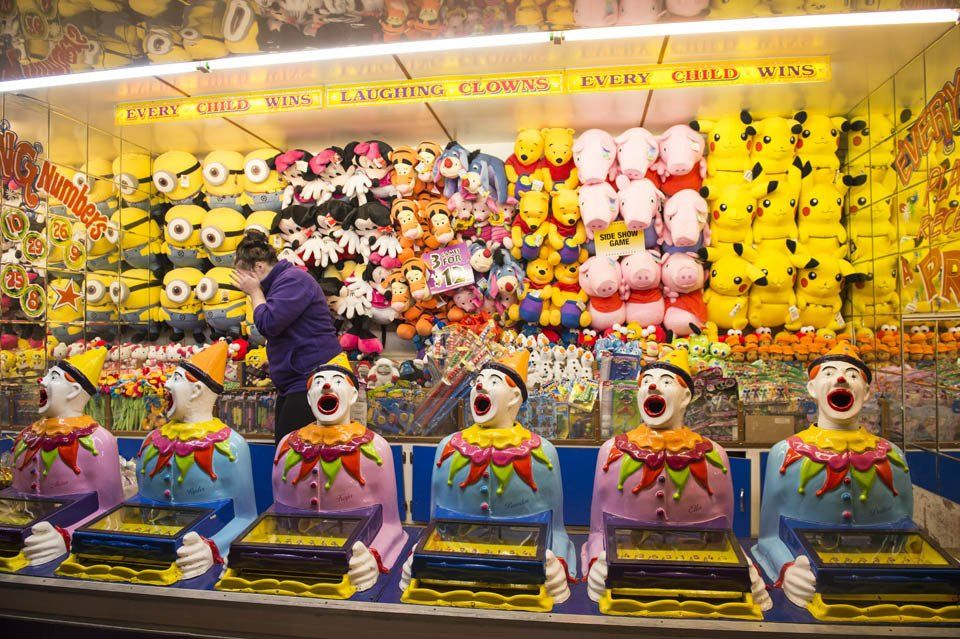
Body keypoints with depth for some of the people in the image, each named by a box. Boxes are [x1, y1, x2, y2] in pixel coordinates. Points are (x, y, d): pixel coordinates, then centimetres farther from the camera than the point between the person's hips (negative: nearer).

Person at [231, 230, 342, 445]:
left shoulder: (293, 279, -13)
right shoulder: (283, 281, 19)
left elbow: (269, 324, -19)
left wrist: (255, 292, -6)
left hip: (311, 379, -11)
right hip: (294, 382, 11)